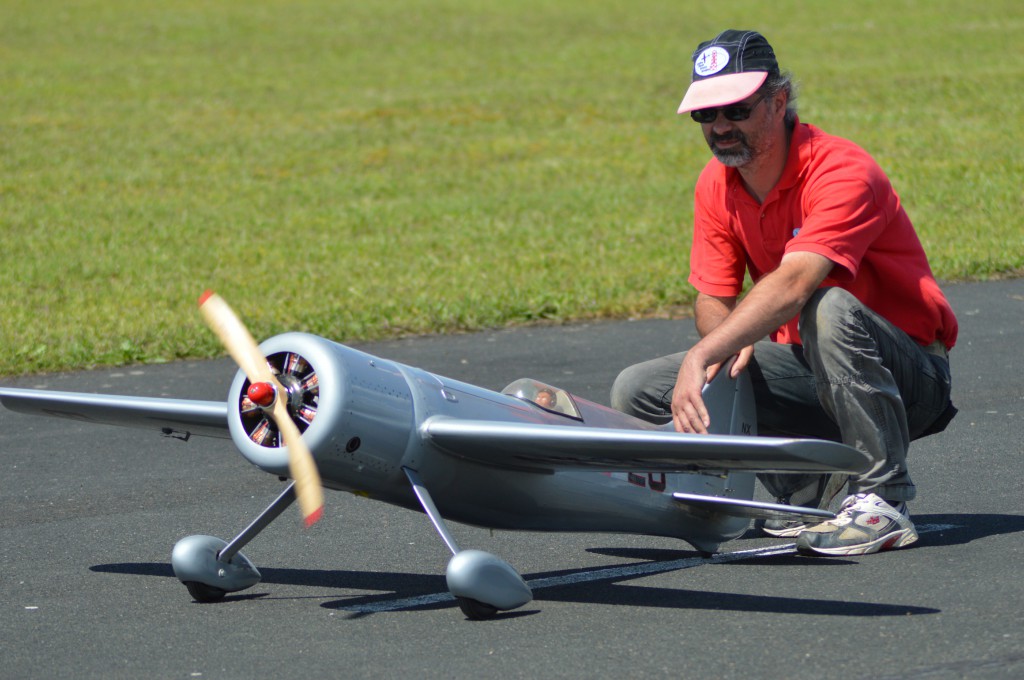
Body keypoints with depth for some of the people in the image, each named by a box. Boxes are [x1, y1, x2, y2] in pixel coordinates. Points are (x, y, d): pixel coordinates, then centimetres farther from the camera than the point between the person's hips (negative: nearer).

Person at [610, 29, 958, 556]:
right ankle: (807, 484, -5)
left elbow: (792, 285, -38)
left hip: (909, 377, -6)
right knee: (636, 392, -10)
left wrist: (701, 356, -47)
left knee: (829, 310, -41)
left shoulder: (843, 173, -24)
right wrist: (730, 345, -23)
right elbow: (713, 301, 1)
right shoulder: (717, 186, 0)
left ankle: (883, 503, -29)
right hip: (807, 374, 6)